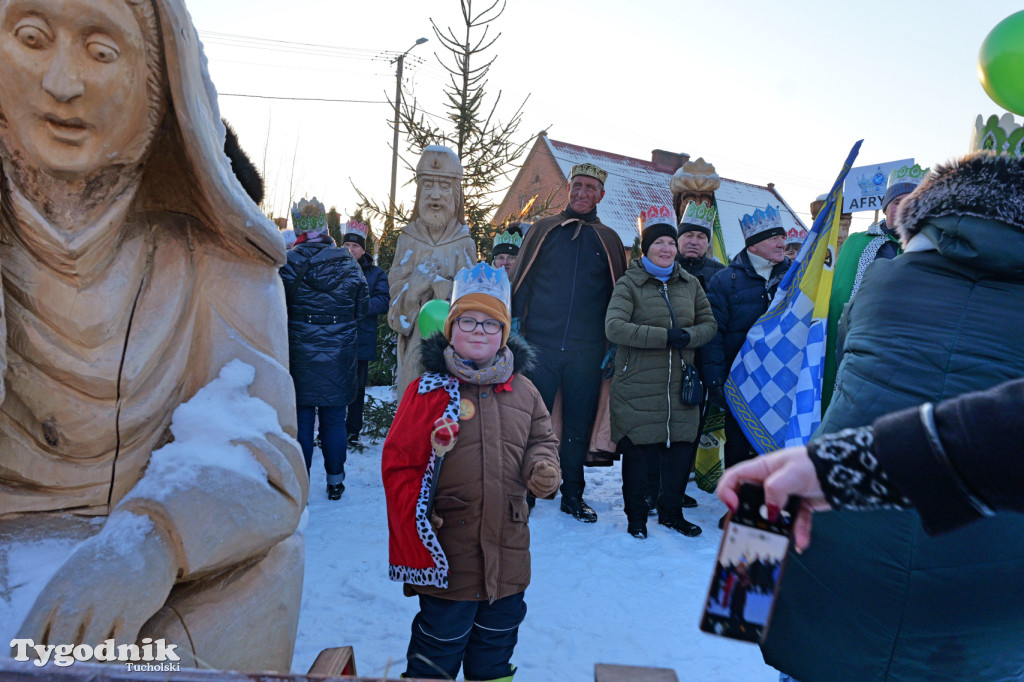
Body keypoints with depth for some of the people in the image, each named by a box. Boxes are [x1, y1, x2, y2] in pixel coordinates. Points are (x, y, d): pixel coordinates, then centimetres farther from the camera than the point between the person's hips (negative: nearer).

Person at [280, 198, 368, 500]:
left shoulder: (291, 262, -10)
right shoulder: (349, 263, 0)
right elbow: (361, 310, 5)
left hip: (300, 353, -2)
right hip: (340, 355, 2)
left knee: (301, 417, 7)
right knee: (334, 419, 12)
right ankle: (335, 481, 21)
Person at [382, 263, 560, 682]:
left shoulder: (521, 390, 4)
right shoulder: (429, 390, -9)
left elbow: (542, 438, 16)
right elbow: (399, 465, -9)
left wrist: (543, 467, -6)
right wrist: (417, 529, -15)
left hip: (507, 554, 5)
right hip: (448, 557, -4)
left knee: (498, 640, 22)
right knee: (440, 644, 10)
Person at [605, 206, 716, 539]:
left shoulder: (690, 284, 13)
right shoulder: (629, 283, -3)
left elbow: (709, 324, 14)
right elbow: (614, 327, -16)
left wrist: (688, 335, -9)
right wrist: (665, 336, -21)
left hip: (680, 386, 5)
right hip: (637, 388, -4)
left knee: (681, 449, 9)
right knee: (637, 452, 2)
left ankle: (671, 512, 31)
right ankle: (636, 516, 22)